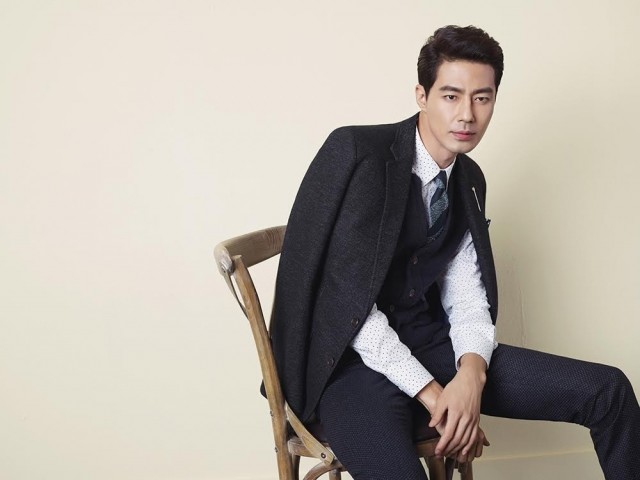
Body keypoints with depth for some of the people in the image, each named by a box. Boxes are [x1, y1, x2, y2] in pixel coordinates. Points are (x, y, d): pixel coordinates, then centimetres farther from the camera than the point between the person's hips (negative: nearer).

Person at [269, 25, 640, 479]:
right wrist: (432, 393, -20)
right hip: (355, 357, -6)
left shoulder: (469, 181, 8)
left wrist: (471, 374, -15)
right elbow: (346, 299, -19)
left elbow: (467, 297, 6)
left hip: (429, 343, 7)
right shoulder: (355, 152, -14)